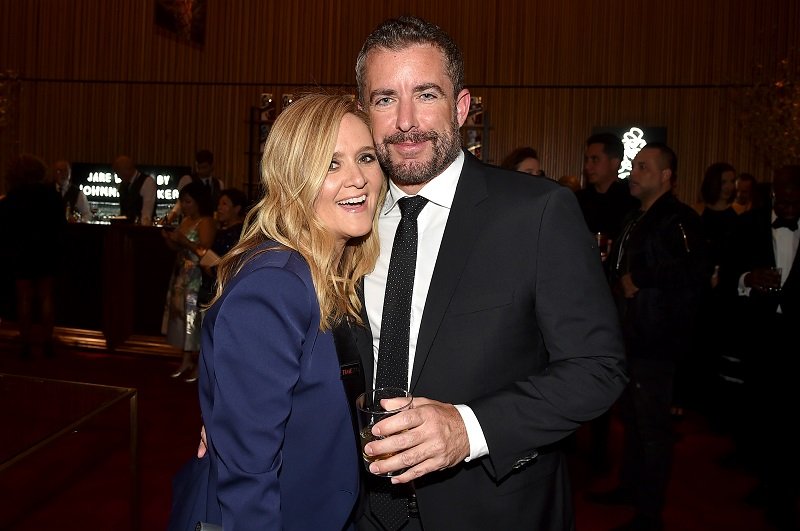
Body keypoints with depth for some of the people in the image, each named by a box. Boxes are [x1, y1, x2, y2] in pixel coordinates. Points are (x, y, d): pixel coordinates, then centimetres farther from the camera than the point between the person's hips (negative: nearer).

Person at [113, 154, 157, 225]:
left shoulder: (148, 182, -11)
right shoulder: (123, 184, 15)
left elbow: (147, 211, -19)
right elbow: (122, 209, 16)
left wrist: (143, 227, -28)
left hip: (142, 227, -7)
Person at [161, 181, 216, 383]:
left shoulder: (206, 222, -11)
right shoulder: (185, 221, 15)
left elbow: (205, 250, -22)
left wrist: (182, 239, -21)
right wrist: (168, 238, 2)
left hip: (199, 277, -9)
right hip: (182, 275, 9)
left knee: (196, 317, -5)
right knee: (182, 314, 9)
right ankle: (187, 360, 18)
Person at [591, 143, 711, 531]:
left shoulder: (678, 219, -15)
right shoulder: (635, 220, 15)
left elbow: (697, 269, -32)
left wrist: (638, 279, -25)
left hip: (655, 340, -10)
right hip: (630, 336, 10)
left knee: (652, 426, 0)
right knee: (631, 417, 21)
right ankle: (629, 486, 39)